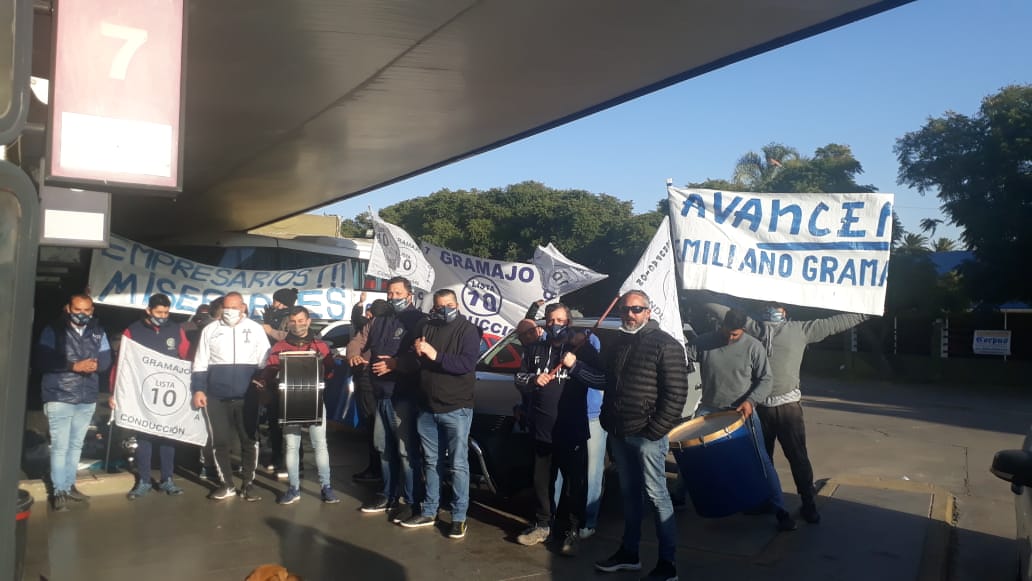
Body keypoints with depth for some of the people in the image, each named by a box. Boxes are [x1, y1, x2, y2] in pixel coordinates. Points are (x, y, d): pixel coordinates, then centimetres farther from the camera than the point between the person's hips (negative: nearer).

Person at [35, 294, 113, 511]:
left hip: (87, 399, 4)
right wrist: (74, 366, -20)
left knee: (76, 444, 12)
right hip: (59, 398, -4)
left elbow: (106, 360, 7)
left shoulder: (98, 332, 8)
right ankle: (59, 491, 5)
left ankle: (69, 486, 23)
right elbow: (43, 361, -12)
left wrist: (96, 365, -16)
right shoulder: (53, 330, -4)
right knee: (60, 446, -4)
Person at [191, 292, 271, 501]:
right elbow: (200, 363, 8)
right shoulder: (210, 330, 8)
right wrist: (198, 389, 0)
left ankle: (248, 484, 15)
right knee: (220, 441, 6)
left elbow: (266, 362, 4)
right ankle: (226, 484, 17)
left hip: (247, 396, -1)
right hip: (216, 396, 1)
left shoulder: (255, 329, 5)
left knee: (249, 441, 4)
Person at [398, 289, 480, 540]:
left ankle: (459, 517, 8)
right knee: (431, 462, 15)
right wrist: (416, 353, -15)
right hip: (427, 408, 5)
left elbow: (467, 363, -20)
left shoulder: (468, 330, -7)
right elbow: (412, 361, 8)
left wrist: (436, 355, -26)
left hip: (456, 408, -5)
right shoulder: (426, 327, 9)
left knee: (458, 465, 0)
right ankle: (429, 512, 26)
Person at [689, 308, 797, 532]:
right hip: (708, 411, 2)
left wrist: (750, 401, -20)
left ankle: (780, 511, 6)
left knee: (761, 460, -3)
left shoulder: (754, 347, -8)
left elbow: (766, 379, -5)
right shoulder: (702, 343, -5)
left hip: (742, 412, -1)